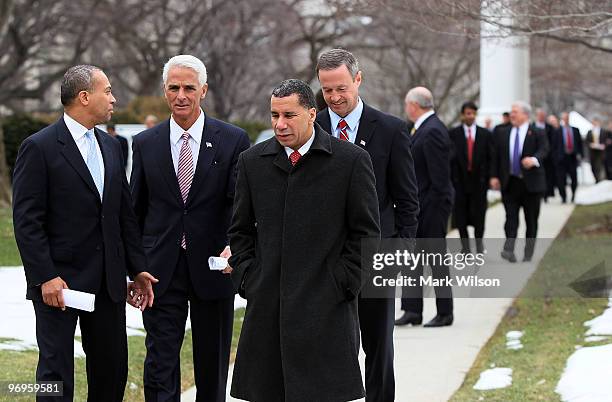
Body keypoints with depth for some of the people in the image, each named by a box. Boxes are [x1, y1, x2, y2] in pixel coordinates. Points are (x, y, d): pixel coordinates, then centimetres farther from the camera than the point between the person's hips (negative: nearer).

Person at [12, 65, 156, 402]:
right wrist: (45, 277, -18)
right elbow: (26, 221, -13)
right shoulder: (39, 147, -9)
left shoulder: (111, 146, 13)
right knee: (56, 372, -3)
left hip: (108, 282, 7)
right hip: (59, 282, -7)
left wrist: (137, 268, 11)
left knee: (113, 371, 10)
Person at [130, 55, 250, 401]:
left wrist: (234, 245, -24)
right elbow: (136, 209, 10)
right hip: (161, 269, 1)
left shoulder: (234, 140, -1)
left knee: (212, 366, 11)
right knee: (160, 364, -4)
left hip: (213, 268, -1)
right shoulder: (146, 144, 5)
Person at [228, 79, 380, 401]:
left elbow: (366, 234, 1)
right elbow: (241, 231, 17)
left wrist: (342, 286, -5)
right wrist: (247, 280, 6)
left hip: (327, 310, -3)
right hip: (267, 308, 3)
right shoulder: (252, 162, 10)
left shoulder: (352, 160, -1)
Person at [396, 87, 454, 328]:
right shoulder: (424, 129, 13)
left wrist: (435, 207, -21)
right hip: (419, 208, 10)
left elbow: (439, 175, -21)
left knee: (436, 257, 0)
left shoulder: (432, 131, -19)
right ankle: (412, 311, 14)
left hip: (431, 207, -10)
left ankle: (445, 313, 10)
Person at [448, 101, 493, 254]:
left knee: (479, 212, 2)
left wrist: (489, 177, -1)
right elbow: (450, 157, -2)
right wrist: (451, 177, -7)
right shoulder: (453, 134, 1)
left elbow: (491, 157, 6)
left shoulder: (485, 134, 6)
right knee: (461, 213, 2)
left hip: (479, 179, 1)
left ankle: (479, 241, 21)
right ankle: (465, 245, 13)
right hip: (460, 179, -1)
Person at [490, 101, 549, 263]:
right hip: (510, 183, 2)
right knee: (511, 217, -9)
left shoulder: (537, 133, -1)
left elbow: (543, 150, -17)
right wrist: (494, 176, 0)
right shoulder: (504, 134, 10)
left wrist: (534, 159, -37)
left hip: (531, 183, -2)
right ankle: (509, 250, -19)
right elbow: (496, 157, 11)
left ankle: (528, 254, 14)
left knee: (531, 220, 5)